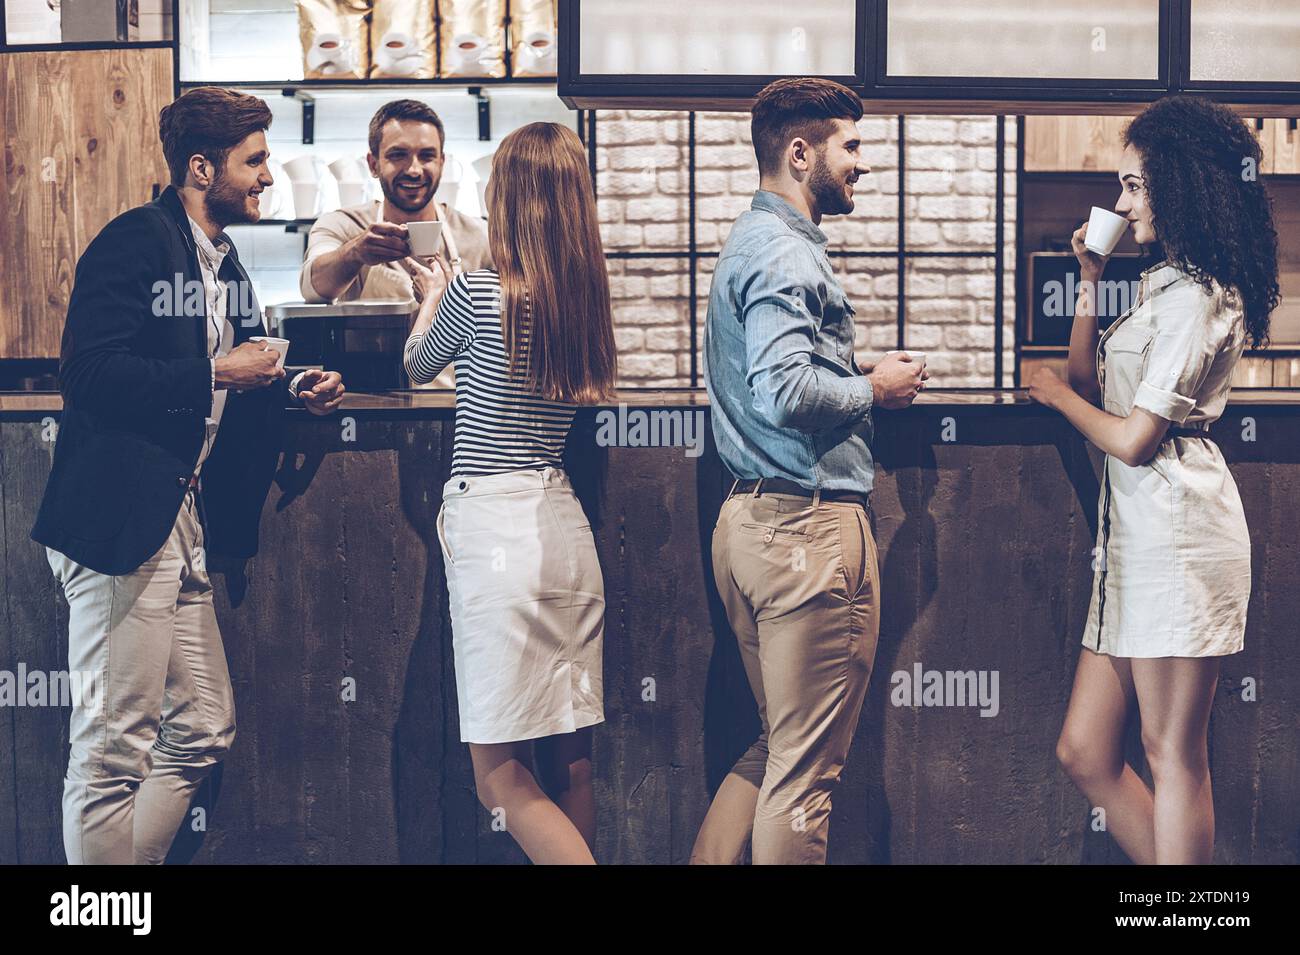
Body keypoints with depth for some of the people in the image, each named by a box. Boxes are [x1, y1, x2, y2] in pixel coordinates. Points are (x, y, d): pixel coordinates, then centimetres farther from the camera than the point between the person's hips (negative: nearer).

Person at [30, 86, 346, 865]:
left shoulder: (222, 262, 18)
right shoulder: (136, 240, -10)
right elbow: (90, 374, -21)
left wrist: (289, 389, 8)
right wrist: (217, 373, -17)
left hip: (182, 522, 10)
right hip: (122, 517, -10)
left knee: (201, 734, 14)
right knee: (113, 750, -5)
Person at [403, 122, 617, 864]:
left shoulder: (477, 294, -11)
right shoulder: (588, 298, 5)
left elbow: (418, 366, 9)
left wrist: (435, 293, 29)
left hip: (493, 522, -6)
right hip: (565, 521, 7)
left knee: (501, 775, -1)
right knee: (570, 762, 13)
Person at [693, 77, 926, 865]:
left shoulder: (757, 242, 20)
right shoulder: (785, 253, -13)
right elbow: (784, 391, -25)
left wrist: (861, 379, 14)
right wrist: (874, 389, -9)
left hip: (754, 515, 11)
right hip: (810, 521, -11)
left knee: (778, 748, 17)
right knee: (806, 765, -1)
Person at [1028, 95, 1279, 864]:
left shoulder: (1194, 298, -12)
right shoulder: (1166, 285, 20)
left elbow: (1133, 439, -16)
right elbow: (1089, 383, 22)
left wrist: (1056, 394, 2)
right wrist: (1091, 281, 15)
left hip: (1178, 531, -10)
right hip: (1138, 533, 10)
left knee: (1175, 756, -3)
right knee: (1086, 752, 10)